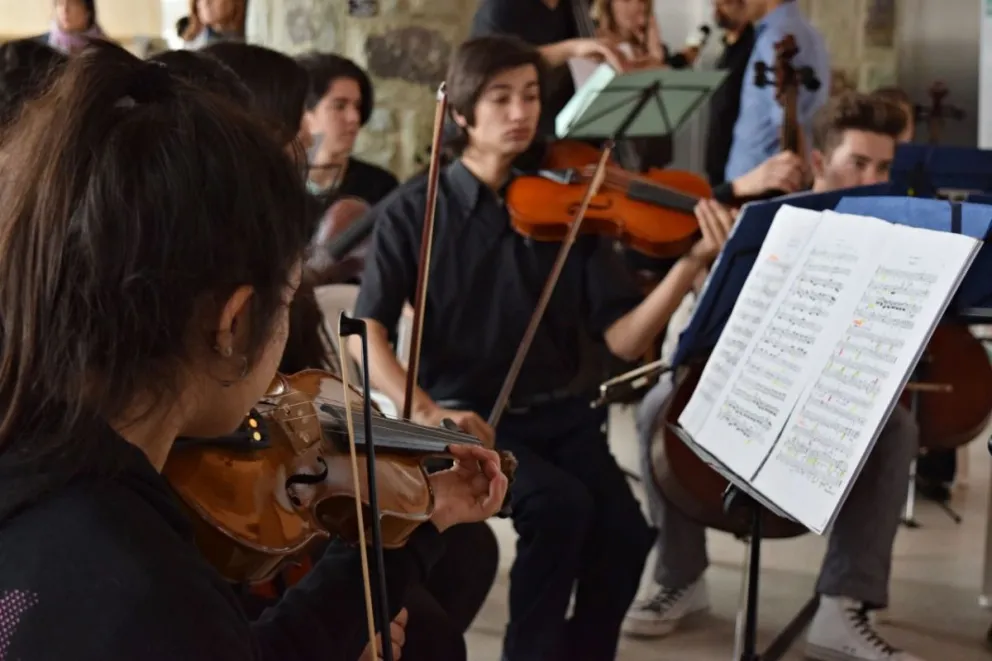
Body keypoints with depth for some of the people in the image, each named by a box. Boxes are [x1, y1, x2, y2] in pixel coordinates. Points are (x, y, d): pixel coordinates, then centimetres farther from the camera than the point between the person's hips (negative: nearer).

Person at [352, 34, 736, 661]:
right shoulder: (414, 210, -3)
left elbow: (624, 340, -4)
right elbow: (367, 331, -9)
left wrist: (692, 262, -20)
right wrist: (423, 411, -26)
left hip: (560, 415, 3)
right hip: (468, 419, -3)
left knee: (624, 528, -21)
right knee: (561, 505, -28)